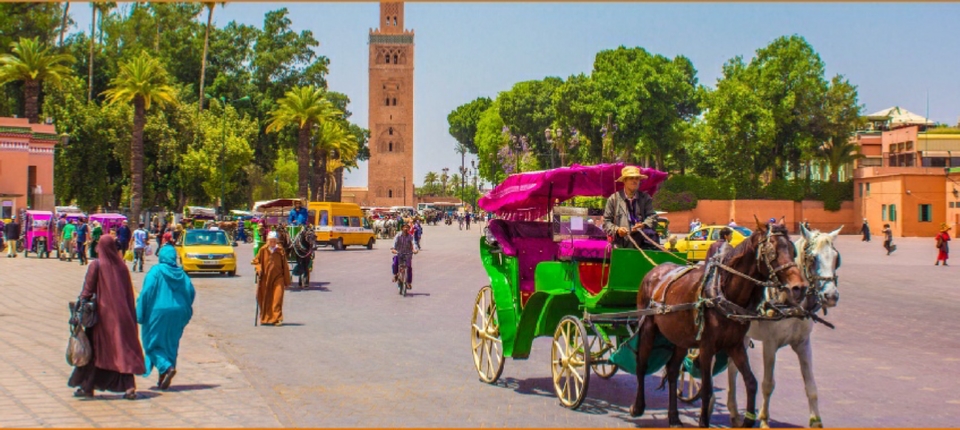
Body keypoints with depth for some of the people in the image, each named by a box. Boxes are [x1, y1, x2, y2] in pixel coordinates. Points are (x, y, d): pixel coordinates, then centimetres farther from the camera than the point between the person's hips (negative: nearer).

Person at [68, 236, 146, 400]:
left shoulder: (96, 265, -6)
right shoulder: (121, 266, 6)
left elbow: (88, 290, -10)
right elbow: (129, 293, 8)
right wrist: (129, 315, 14)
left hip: (103, 312, -3)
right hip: (122, 313, 3)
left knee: (95, 349, 8)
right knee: (123, 349, 4)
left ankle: (88, 386, 16)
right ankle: (129, 387, -5)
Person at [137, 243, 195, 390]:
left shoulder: (156, 271, -9)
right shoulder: (181, 273, 4)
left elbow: (146, 292, -15)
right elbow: (191, 291, 1)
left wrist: (140, 314, -10)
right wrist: (184, 309, 16)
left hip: (158, 312, -5)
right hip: (177, 314, 5)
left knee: (152, 343, 6)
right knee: (170, 344, 14)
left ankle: (167, 368, -17)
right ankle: (163, 379, 16)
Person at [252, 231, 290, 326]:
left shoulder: (280, 250, -1)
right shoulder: (263, 250, 0)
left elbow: (285, 266, 2)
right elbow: (256, 261, 11)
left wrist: (286, 282, 3)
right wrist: (259, 269, -10)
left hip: (278, 278, -1)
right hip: (265, 279, 2)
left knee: (277, 298, -13)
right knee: (265, 300, 10)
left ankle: (277, 318, -11)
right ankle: (265, 319, 26)